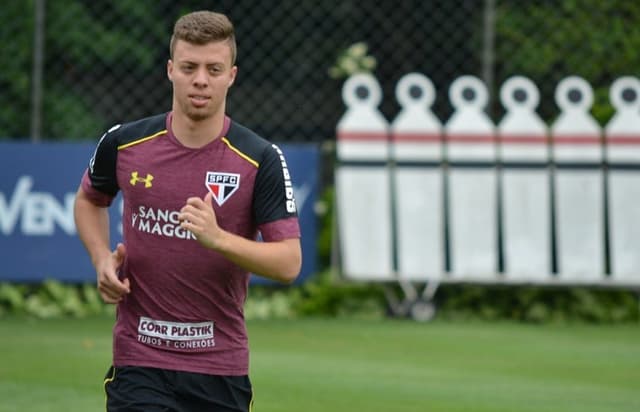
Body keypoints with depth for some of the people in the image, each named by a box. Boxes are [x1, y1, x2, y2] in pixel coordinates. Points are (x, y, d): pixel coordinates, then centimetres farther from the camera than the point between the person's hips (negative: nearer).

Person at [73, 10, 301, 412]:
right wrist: (102, 258, 2)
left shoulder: (261, 160, -8)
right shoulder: (123, 144, -1)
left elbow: (289, 263, -12)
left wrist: (218, 238, -28)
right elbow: (90, 199, 21)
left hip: (222, 367, 0)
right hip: (139, 363, 0)